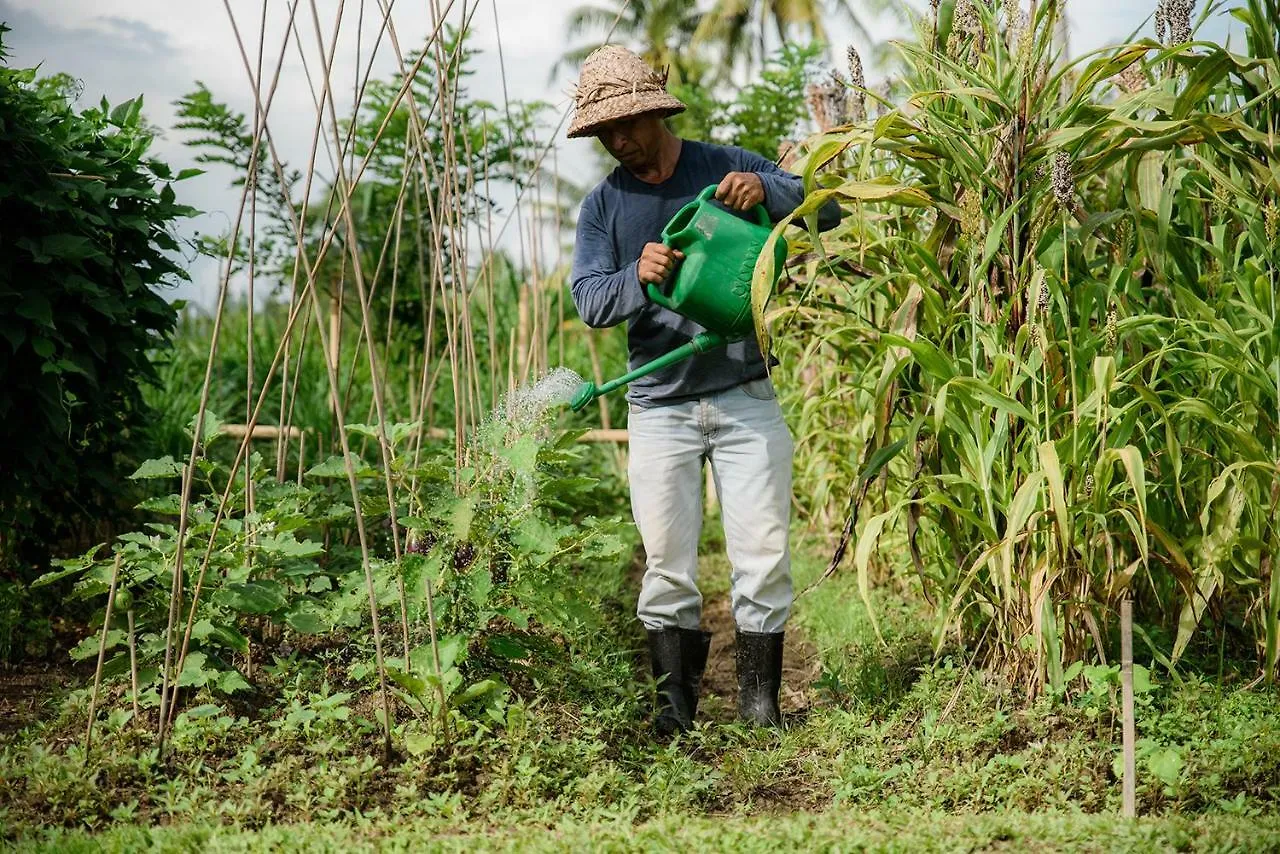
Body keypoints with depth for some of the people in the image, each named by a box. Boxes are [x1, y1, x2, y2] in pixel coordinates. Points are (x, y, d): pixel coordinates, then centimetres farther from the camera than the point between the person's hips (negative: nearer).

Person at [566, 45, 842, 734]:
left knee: (763, 559, -2)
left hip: (745, 398, -1)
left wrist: (765, 190, -20)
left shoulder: (727, 168, 4)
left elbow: (827, 210, -1)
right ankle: (675, 700, 11)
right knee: (668, 568, 2)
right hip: (660, 408, 1)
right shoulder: (603, 206, 6)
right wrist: (638, 277, -26)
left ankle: (759, 698, 8)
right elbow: (589, 300, -5)